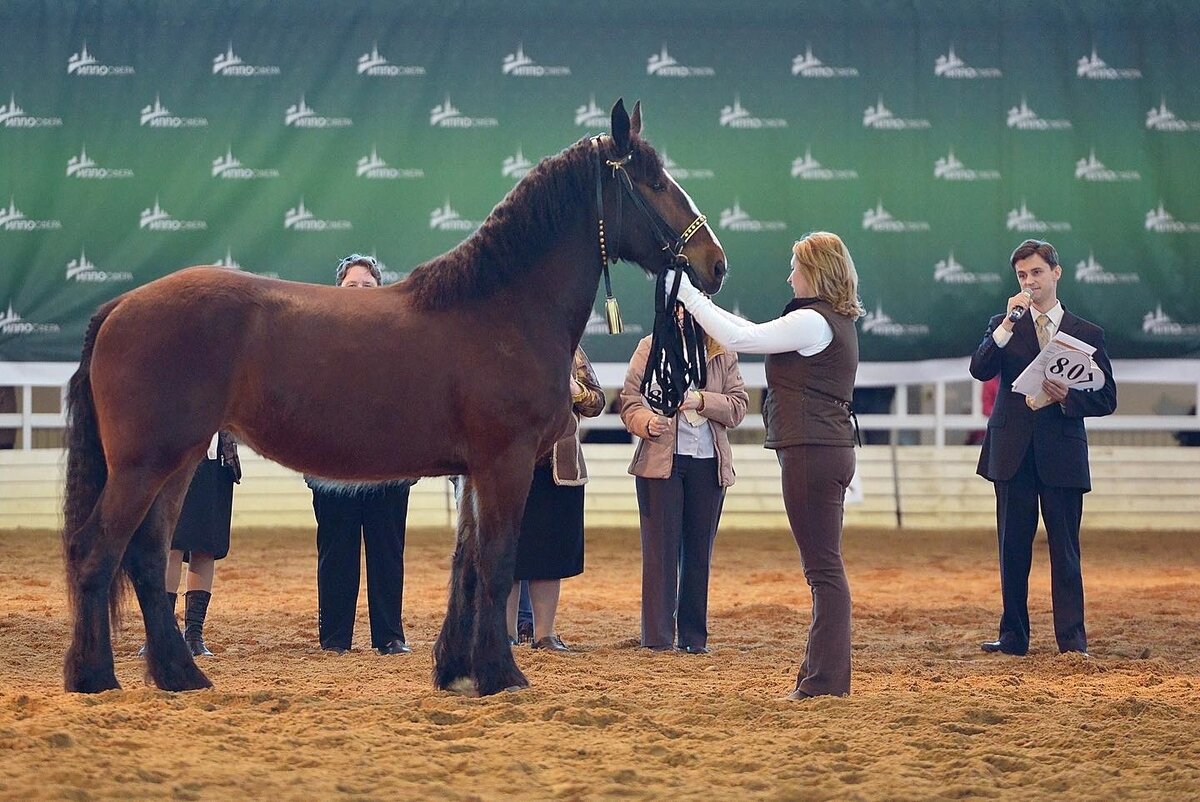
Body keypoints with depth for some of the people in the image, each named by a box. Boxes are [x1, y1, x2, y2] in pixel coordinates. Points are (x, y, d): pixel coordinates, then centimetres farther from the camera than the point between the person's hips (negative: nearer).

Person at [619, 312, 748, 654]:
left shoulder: (723, 355, 9)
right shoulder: (650, 348, 5)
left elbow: (738, 406, 2)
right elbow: (630, 400, 0)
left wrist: (702, 401, -14)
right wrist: (647, 422, -20)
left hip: (709, 464, 2)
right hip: (660, 460, -2)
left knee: (699, 550, 5)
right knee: (661, 549, -3)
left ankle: (694, 636, 11)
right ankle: (657, 637, 0)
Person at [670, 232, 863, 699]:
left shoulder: (813, 322, -14)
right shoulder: (836, 321, 16)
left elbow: (738, 338, -15)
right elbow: (759, 334, 24)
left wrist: (690, 296, -5)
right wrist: (698, 303, 24)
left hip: (810, 452, -10)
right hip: (829, 450, 10)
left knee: (824, 567, -8)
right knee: (822, 568, 13)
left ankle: (827, 679, -6)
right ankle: (821, 670, 18)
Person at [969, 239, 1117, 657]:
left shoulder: (1087, 334, 7)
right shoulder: (1002, 326, 9)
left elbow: (1106, 399, 6)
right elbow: (980, 369, -9)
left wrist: (1069, 397, -13)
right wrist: (1009, 323, -16)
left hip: (1062, 454, -1)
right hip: (1013, 453, 1)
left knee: (1065, 551, -2)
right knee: (1013, 548, 5)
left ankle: (1072, 639, 0)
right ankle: (1013, 636, 10)